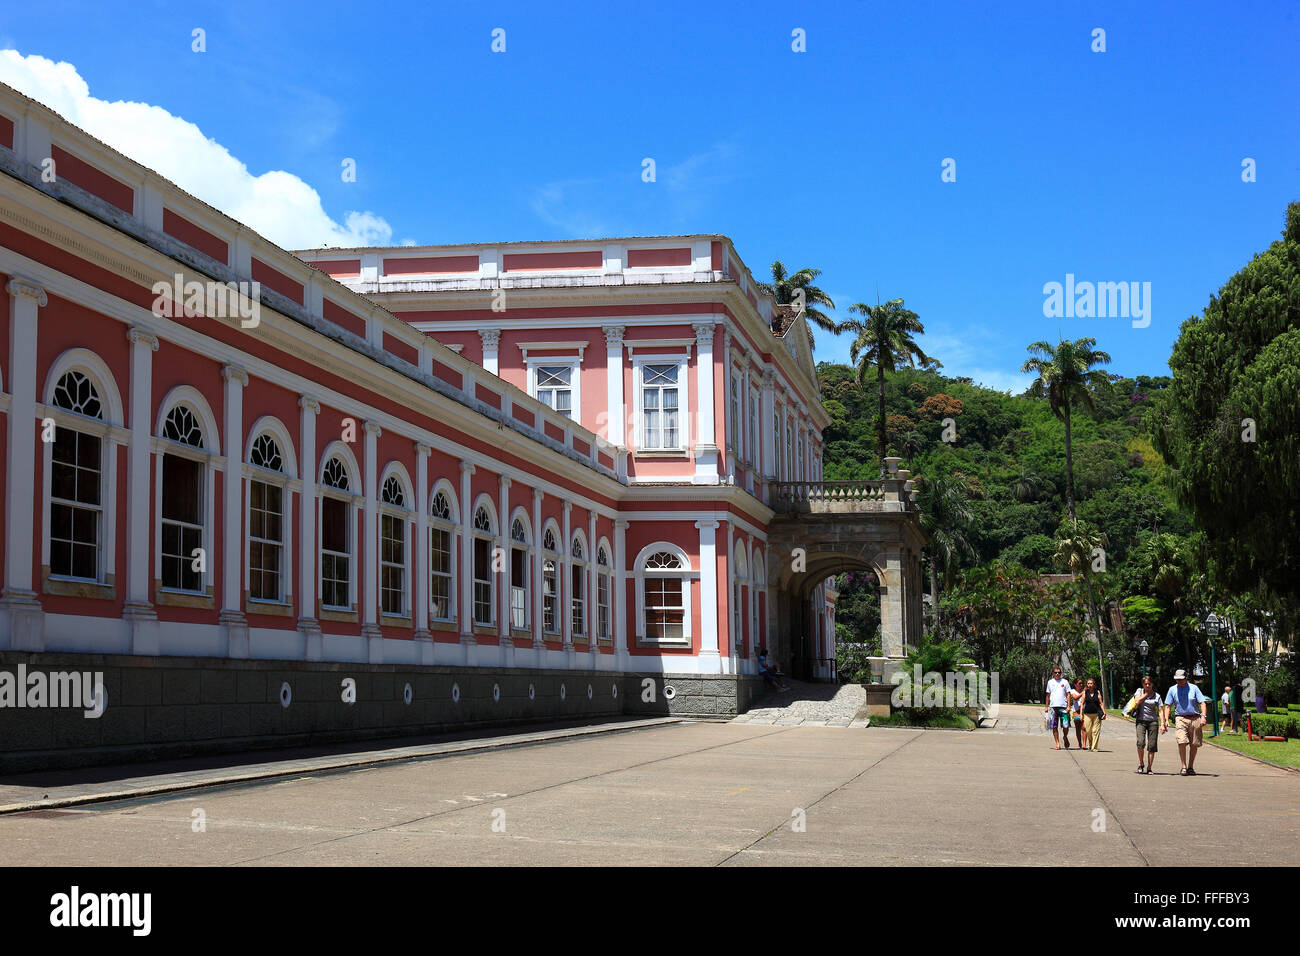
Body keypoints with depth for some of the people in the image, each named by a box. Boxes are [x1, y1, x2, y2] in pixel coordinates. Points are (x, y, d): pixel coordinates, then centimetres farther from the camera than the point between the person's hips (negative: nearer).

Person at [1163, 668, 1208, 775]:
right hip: (1180, 718, 0)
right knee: (1182, 742, -18)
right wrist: (1166, 720, -1)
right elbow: (1168, 706, 10)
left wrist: (1203, 716, -12)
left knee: (1194, 745, 3)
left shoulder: (1193, 688, 4)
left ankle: (1190, 767, 16)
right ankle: (1184, 767, -13)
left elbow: (1202, 703, 2)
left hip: (1195, 718, 0)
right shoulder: (1172, 690, 7)